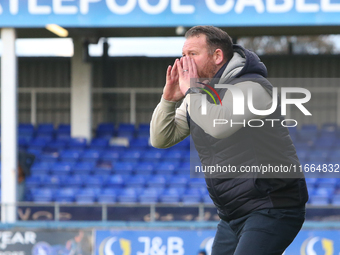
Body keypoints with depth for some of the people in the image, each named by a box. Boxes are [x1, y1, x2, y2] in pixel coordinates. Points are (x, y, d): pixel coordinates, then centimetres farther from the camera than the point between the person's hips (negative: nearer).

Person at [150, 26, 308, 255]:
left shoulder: (252, 87, -16)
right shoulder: (200, 95, 10)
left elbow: (220, 126, -35)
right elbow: (161, 139, 9)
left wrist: (192, 90, -20)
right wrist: (169, 99, -7)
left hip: (271, 208, -9)